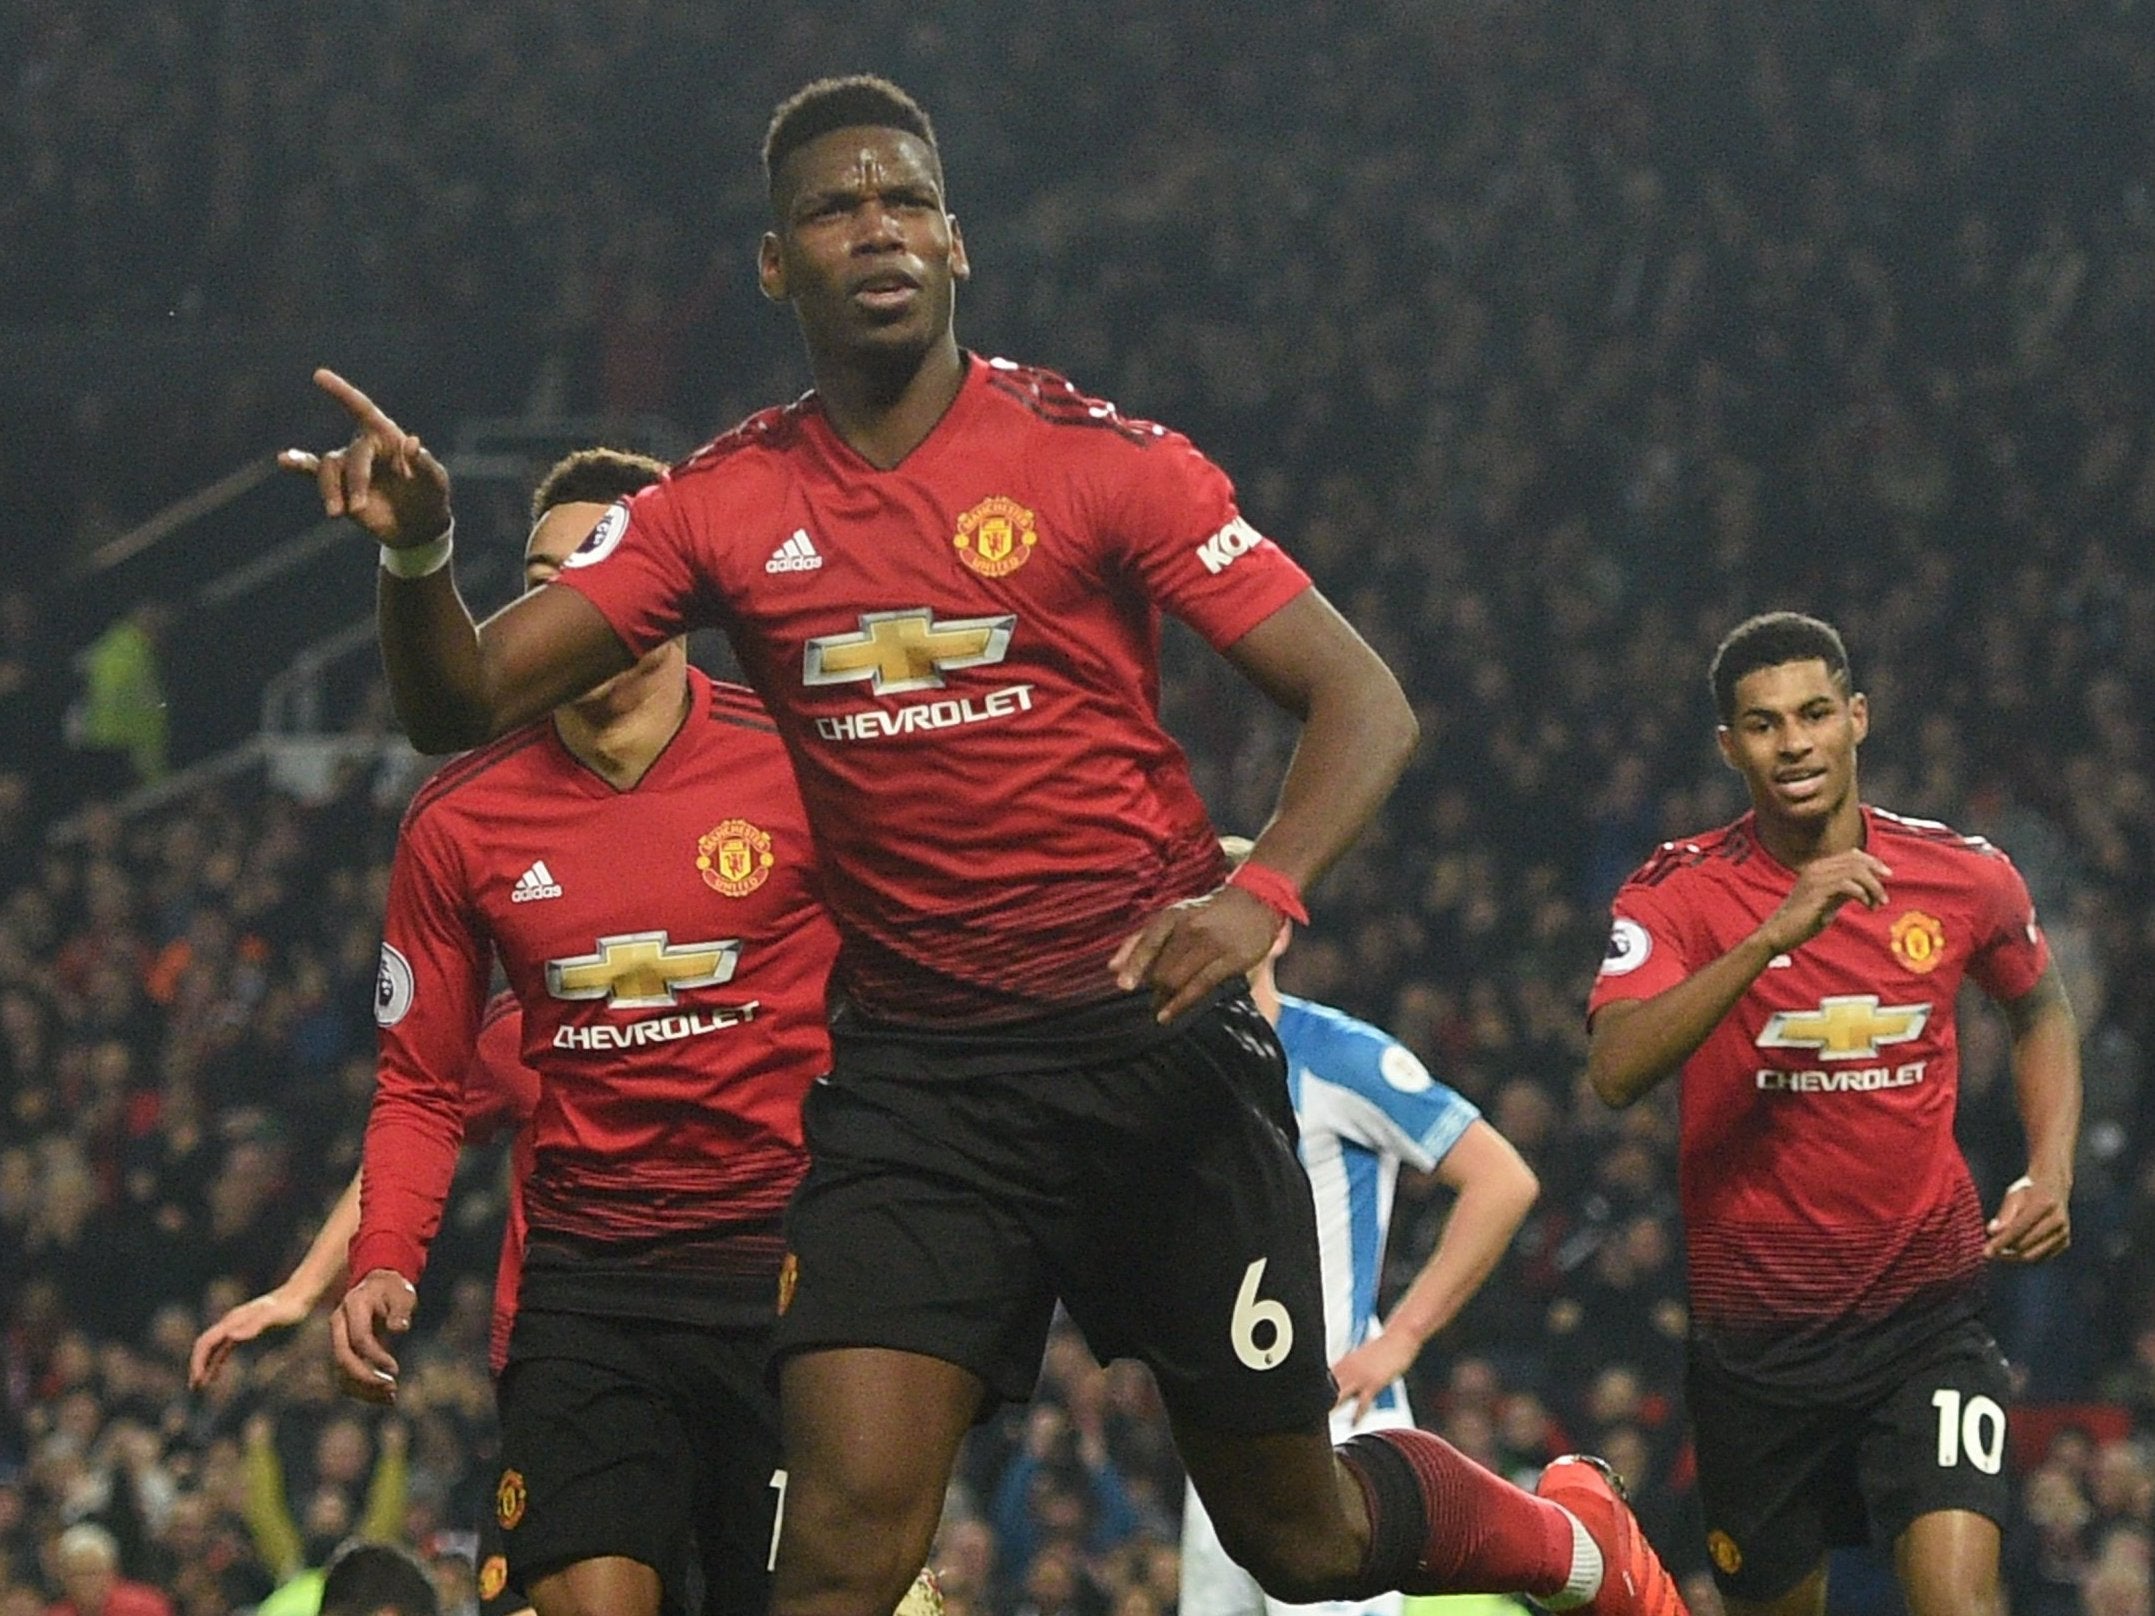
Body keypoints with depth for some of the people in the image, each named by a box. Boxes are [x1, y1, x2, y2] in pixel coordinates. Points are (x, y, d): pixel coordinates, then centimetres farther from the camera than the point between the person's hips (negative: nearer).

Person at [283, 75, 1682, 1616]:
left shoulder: (1100, 459, -5)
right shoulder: (724, 506, 3)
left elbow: (1364, 703, -6)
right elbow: (466, 705, 1)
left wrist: (1258, 895, -24)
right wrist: (417, 552, -20)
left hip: (1154, 1042, -2)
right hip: (909, 1073, 2)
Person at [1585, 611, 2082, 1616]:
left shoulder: (1966, 876, -2)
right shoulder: (1679, 892, -7)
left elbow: (2041, 1010, 21)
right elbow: (1616, 1072, -25)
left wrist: (2050, 1173, 5)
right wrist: (1769, 935, -33)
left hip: (1929, 1314, 0)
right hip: (1755, 1333, 0)